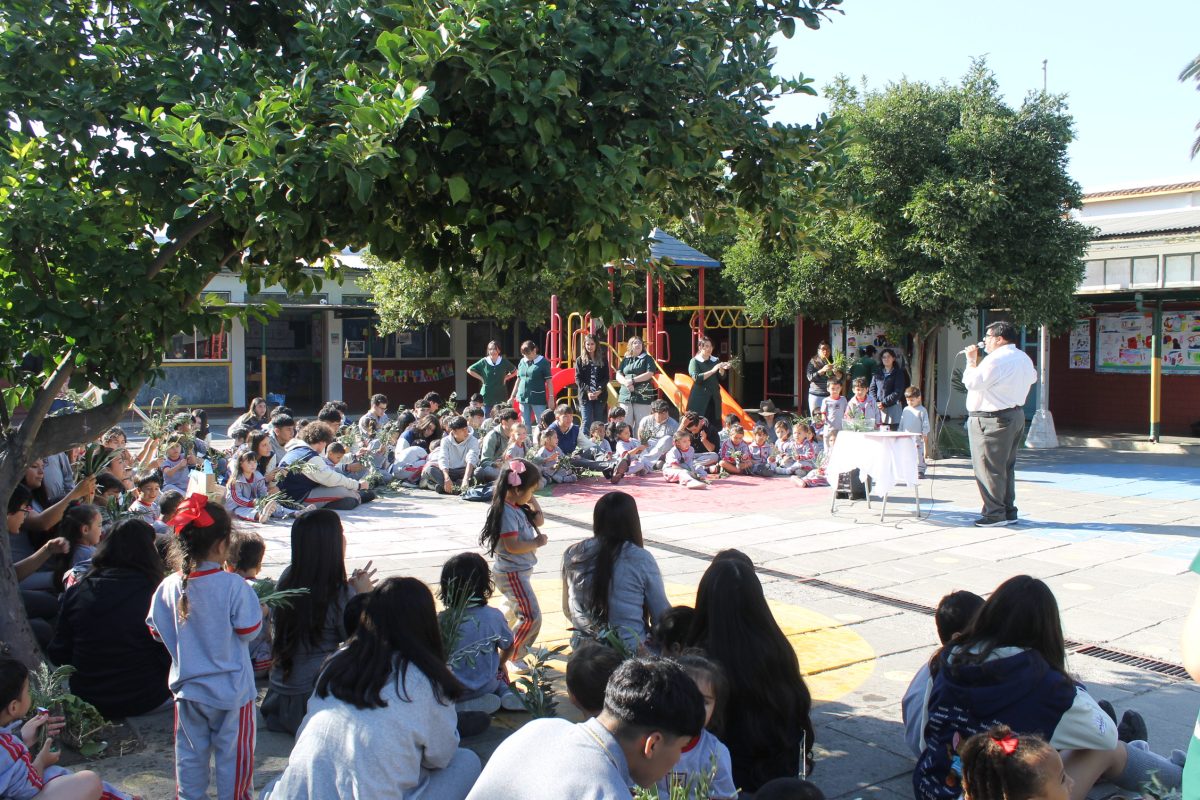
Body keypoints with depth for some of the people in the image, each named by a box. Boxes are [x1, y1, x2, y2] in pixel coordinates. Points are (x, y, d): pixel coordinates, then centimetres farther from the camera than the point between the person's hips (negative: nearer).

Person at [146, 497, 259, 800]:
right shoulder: (234, 587, -21)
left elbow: (157, 631, 4)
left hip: (187, 687, 4)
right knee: (231, 753, 11)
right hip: (231, 689, -4)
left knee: (190, 752, 18)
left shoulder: (168, 587, -8)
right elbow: (249, 630, -14)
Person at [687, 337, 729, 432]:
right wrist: (713, 370, -21)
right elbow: (696, 378, -16)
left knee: (714, 426, 1)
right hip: (700, 399, -4)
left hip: (714, 398, 4)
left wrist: (721, 369, -12)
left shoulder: (715, 360, 10)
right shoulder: (695, 361, -2)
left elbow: (721, 377, 9)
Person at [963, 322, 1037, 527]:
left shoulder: (996, 359, -18)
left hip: (993, 420, -10)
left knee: (989, 468, -4)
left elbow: (973, 382, -20)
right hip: (1016, 415, 10)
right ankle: (1009, 511, 20)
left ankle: (995, 514, -2)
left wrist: (972, 362, -5)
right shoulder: (1024, 359, 12)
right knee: (1007, 467, 16)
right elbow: (1032, 377, 29)